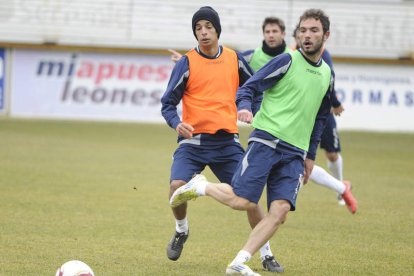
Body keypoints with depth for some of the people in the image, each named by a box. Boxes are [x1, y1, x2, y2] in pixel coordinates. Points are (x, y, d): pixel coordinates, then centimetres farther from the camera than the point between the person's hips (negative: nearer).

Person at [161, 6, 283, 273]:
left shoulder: (235, 59, 7)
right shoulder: (187, 63, -2)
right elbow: (168, 103, -3)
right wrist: (177, 123, -21)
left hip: (227, 141, 2)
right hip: (193, 140, -2)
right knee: (177, 187, -22)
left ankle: (267, 255, 10)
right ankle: (181, 231, 11)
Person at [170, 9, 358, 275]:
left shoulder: (327, 75, 17)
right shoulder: (287, 61, -1)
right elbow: (249, 87, -3)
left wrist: (311, 156, 25)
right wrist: (244, 108, -24)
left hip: (294, 153, 5)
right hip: (267, 140, -5)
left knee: (280, 211, -12)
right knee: (243, 201, -16)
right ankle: (200, 186, 12)